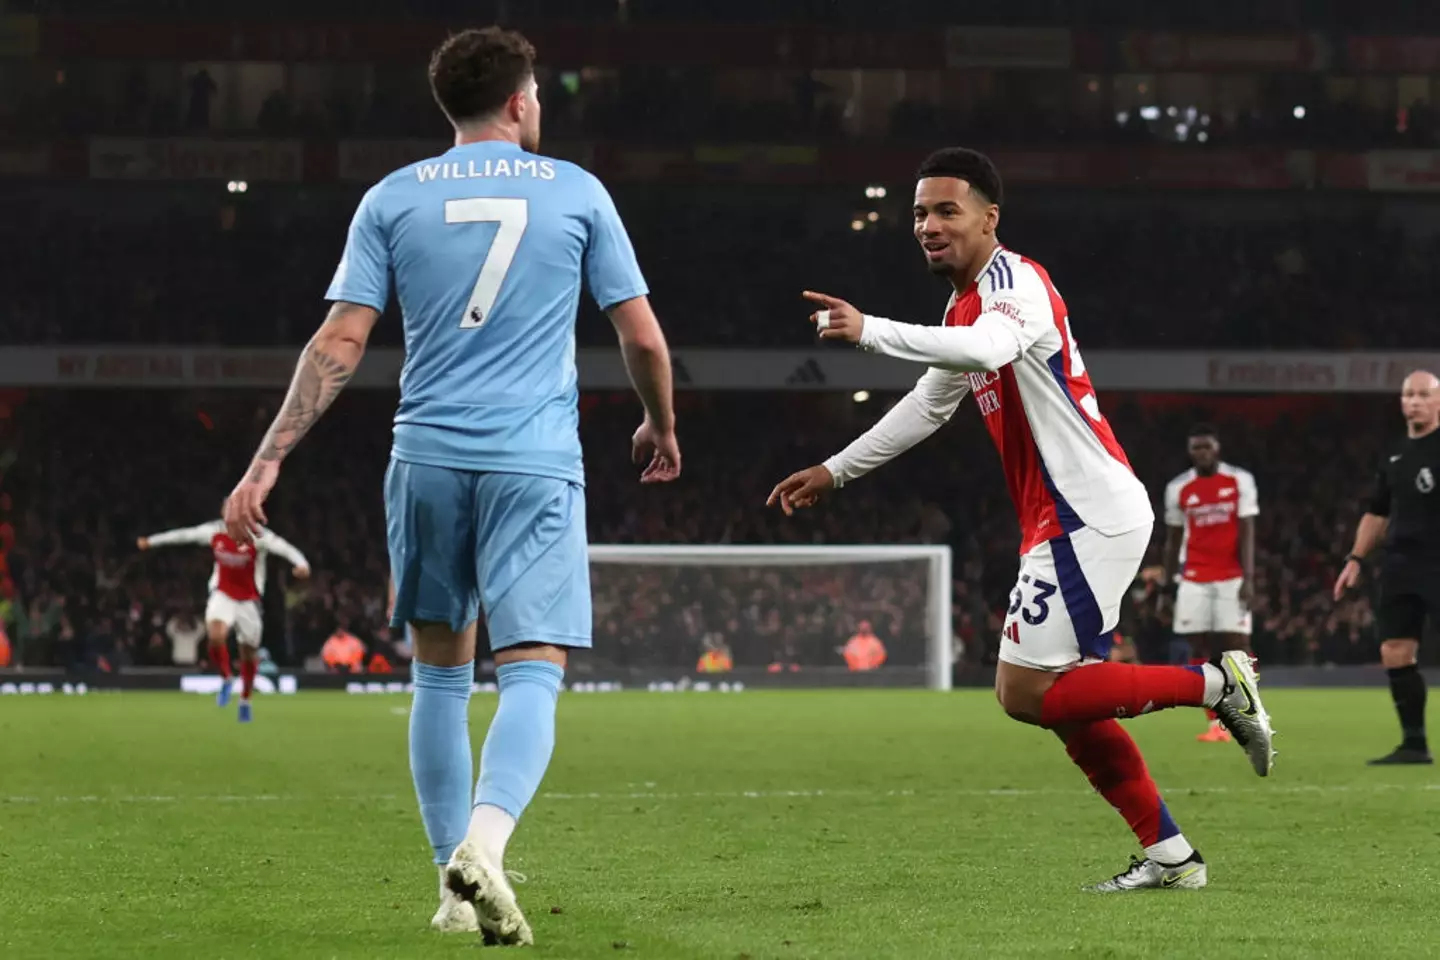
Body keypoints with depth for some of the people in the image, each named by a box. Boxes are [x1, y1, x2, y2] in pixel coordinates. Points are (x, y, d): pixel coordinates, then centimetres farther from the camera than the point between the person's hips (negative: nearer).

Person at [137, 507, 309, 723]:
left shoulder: (258, 537, -18)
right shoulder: (215, 532, -6)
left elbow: (284, 548, -31)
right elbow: (184, 535, 9)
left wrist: (301, 564, -53)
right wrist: (152, 541, 20)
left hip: (248, 599, -1)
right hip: (222, 595, 1)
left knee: (249, 652, 6)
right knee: (216, 636, -25)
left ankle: (245, 701, 28)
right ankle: (226, 679, 3)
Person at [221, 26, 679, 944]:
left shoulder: (393, 199, 7)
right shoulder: (575, 192, 5)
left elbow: (340, 342, -1)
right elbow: (642, 335, 6)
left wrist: (270, 459, 1)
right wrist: (661, 425, 25)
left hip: (428, 459, 2)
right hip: (535, 463, -2)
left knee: (441, 672, 15)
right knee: (534, 673, -6)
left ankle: (456, 883, 16)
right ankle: (484, 842, -32)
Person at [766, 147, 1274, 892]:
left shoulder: (1013, 280, -13)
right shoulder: (967, 304, 19)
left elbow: (986, 349, -36)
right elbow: (928, 406, 32)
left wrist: (869, 331, -37)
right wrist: (834, 472, 31)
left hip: (1090, 516, -10)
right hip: (1072, 519, 10)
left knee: (1024, 692, -14)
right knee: (1066, 702, 9)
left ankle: (1215, 684, -6)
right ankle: (1170, 855, 14)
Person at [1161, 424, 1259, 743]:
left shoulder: (1240, 481, -1)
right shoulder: (1178, 489, 6)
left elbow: (1247, 533, -3)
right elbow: (1173, 539, 13)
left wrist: (1248, 578, -11)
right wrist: (1167, 583, 11)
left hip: (1231, 578, -2)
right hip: (1194, 581, 2)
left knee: (1238, 645, -7)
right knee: (1200, 650, -3)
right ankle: (1217, 722, 0)